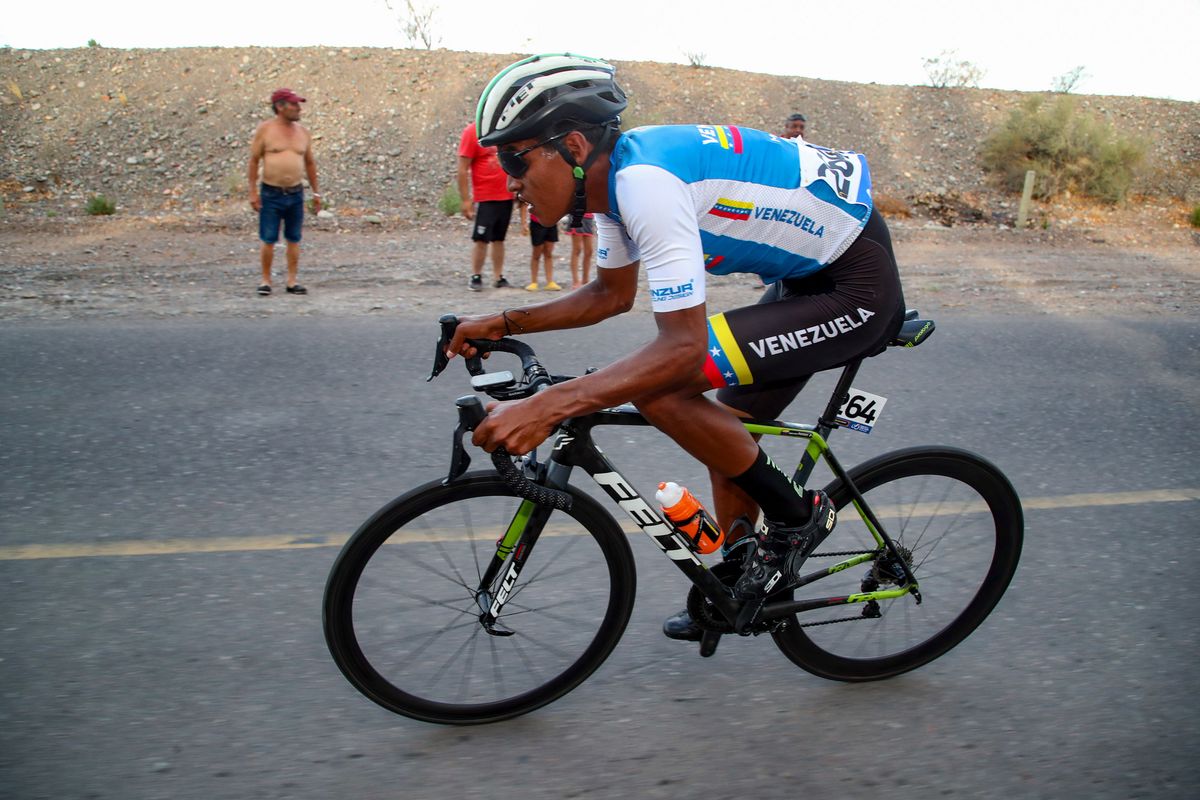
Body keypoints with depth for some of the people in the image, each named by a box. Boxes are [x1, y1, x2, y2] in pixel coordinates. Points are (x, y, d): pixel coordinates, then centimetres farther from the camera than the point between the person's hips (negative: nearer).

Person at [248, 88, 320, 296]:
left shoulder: (302, 131, 8)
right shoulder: (265, 129, -3)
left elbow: (310, 163, 15)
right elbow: (254, 160, -2)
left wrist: (316, 192, 12)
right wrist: (253, 192, -7)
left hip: (295, 194, 4)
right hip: (271, 193, -4)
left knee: (294, 239, 6)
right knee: (268, 240, -1)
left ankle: (292, 282, 13)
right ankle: (265, 281, 10)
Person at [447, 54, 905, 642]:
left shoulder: (646, 181, -27)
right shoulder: (615, 175, 3)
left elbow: (683, 345, -32)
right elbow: (612, 294, 18)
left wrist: (545, 407, -36)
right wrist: (504, 323, 9)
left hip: (856, 287, -10)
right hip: (809, 274, 10)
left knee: (660, 387, -20)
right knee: (727, 434, 15)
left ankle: (795, 519, -1)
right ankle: (738, 582, 34)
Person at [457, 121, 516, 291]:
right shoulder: (472, 132, -8)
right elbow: (462, 169, -9)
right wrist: (465, 200, -13)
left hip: (507, 196, 5)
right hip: (484, 198, -5)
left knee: (499, 239, 10)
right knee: (481, 240, -2)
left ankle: (498, 277, 15)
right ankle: (476, 277, 9)